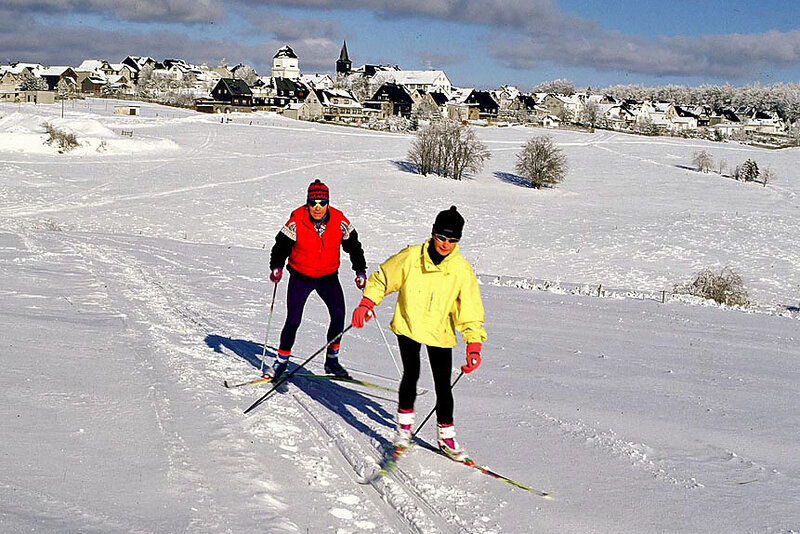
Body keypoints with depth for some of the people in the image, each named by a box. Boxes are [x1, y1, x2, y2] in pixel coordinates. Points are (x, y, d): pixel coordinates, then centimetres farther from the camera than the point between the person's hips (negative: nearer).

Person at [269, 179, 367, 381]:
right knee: (293, 321, -6)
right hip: (300, 277, -2)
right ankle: (281, 361, 11)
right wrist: (276, 267, -24)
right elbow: (281, 245, -9)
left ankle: (332, 360, 7)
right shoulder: (296, 221, -17)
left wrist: (360, 271, 1)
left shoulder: (339, 221, -11)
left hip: (328, 277, 2)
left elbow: (353, 245, 3)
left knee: (339, 315, -10)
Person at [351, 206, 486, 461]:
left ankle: (446, 434, 18)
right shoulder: (410, 257, -11)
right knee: (411, 373, -14)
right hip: (408, 325, -1)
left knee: (443, 384, 0)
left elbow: (471, 311, -4)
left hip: (440, 333, 1)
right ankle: (404, 424, 8)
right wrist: (366, 304, -10)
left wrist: (474, 346, -12)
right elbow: (383, 278, 2)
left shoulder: (461, 269, -9)